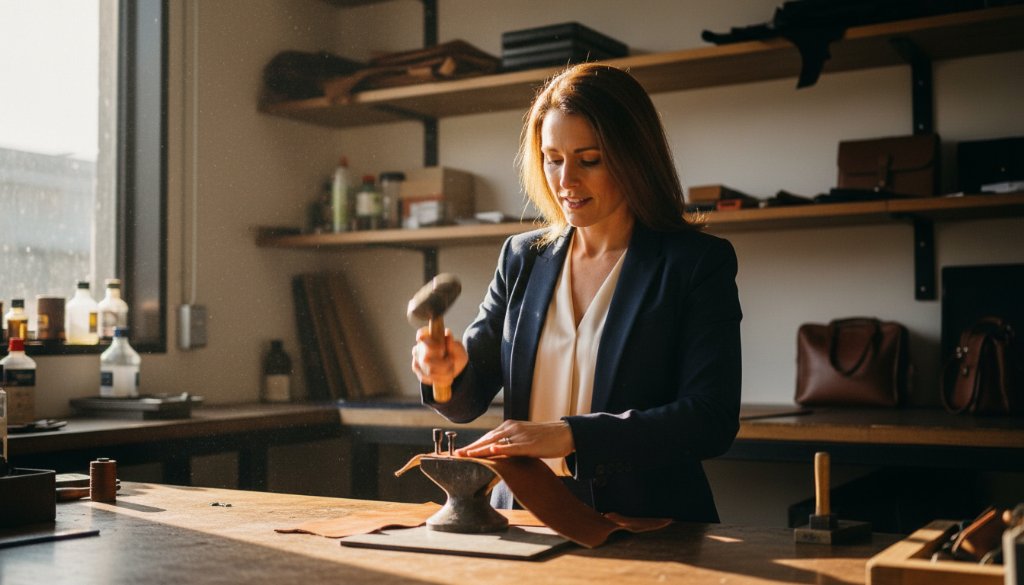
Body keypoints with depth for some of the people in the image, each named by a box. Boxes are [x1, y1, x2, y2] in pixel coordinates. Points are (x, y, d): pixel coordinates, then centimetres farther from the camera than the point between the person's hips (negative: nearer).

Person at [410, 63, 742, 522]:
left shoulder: (698, 262, -1)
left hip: (646, 532, -3)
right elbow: (469, 399, 13)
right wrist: (450, 368, -11)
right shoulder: (522, 258, 13)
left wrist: (569, 435, -20)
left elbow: (712, 418, -11)